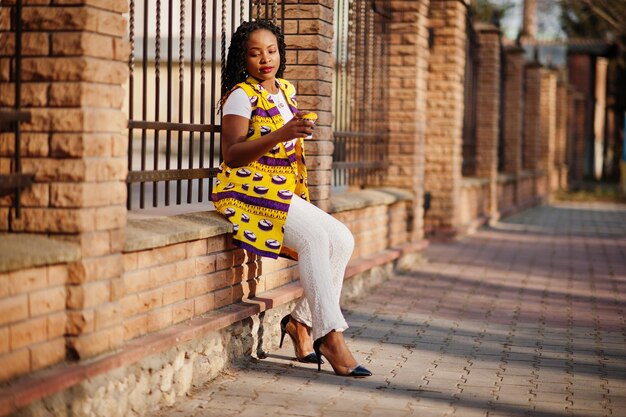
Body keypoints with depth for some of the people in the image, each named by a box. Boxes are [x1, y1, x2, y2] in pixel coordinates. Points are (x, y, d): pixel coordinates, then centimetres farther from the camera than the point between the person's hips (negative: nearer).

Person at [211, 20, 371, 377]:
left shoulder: (287, 91, 15)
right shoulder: (242, 95, -8)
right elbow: (231, 155, -19)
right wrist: (280, 135, -29)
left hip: (283, 195, 8)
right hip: (248, 192, -8)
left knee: (342, 239, -10)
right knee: (315, 237, -27)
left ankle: (302, 321, -3)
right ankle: (330, 335, -26)